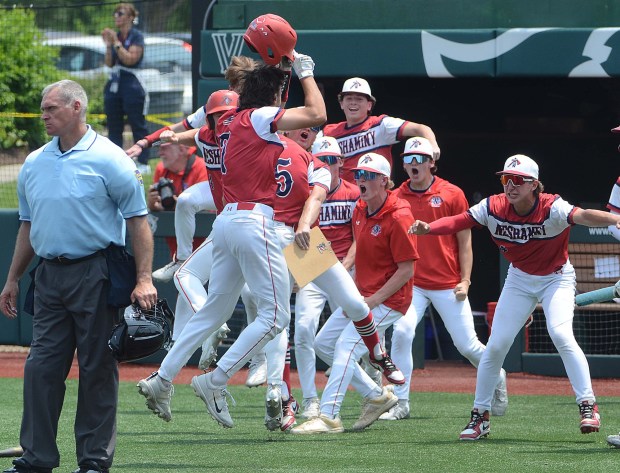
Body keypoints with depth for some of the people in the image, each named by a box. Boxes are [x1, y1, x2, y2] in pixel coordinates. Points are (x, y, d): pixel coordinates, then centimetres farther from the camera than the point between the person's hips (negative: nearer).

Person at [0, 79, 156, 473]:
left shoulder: (109, 160, -6)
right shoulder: (34, 164, 12)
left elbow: (138, 221, -7)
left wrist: (144, 279, -15)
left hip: (95, 275, -6)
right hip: (50, 275, 6)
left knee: (98, 368, -1)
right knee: (41, 367, 3)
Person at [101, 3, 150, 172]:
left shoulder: (137, 36, -5)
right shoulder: (115, 36, 13)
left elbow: (130, 58, -16)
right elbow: (109, 63, 10)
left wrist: (116, 42, -15)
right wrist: (108, 45, -2)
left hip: (131, 83, -7)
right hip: (114, 84, 7)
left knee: (138, 126, -6)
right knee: (113, 127, 6)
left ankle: (143, 163, -6)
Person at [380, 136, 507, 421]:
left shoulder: (452, 195, -1)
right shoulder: (397, 198, 4)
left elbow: (464, 241, 1)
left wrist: (465, 280, -6)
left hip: (448, 285, -1)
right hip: (411, 283, 1)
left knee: (467, 344, 1)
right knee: (402, 332, -20)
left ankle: (496, 377, 33)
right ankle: (400, 404, -13)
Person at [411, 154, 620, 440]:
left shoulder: (552, 208, -29)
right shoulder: (494, 207, -16)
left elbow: (582, 216, -46)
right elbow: (458, 221, -20)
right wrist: (428, 228, -41)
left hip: (556, 279, -4)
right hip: (519, 280, 4)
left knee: (560, 334, -26)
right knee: (496, 345, -1)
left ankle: (588, 405, -17)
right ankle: (480, 416, 13)